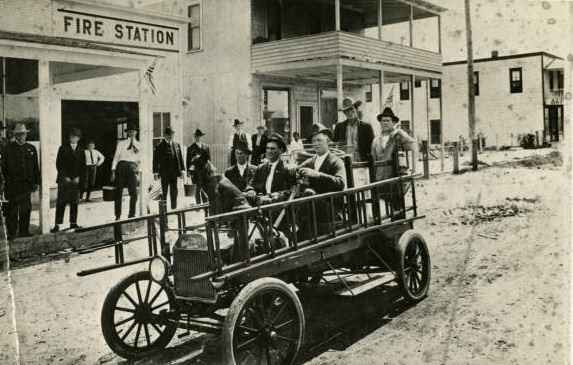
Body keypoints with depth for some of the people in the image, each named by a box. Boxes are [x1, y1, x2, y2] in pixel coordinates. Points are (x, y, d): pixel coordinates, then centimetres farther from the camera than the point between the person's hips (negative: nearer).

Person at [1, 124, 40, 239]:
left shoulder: (31, 149, 10)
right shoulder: (8, 148, 2)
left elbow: (36, 167, 11)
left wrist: (36, 182, 7)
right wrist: (7, 180, -5)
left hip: (27, 184, 3)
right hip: (13, 185, -3)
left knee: (26, 209, 7)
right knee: (12, 209, -1)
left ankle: (24, 231, 16)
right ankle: (11, 233, 5)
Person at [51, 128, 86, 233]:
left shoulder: (81, 151, 12)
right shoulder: (63, 148, 4)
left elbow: (83, 166, 9)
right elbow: (59, 164, 0)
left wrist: (78, 177, -4)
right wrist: (65, 177, -8)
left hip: (76, 180, 3)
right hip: (64, 180, -2)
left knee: (74, 203, 5)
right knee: (61, 203, -5)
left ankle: (73, 223, 13)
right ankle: (57, 225, -4)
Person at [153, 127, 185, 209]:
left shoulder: (177, 145, 10)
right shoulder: (159, 146, -2)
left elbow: (180, 158, 11)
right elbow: (155, 160, -3)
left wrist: (182, 170, 5)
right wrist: (155, 172, -9)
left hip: (174, 173, 4)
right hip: (164, 173, -3)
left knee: (174, 192, 7)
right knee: (164, 192, 1)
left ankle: (174, 208, 15)